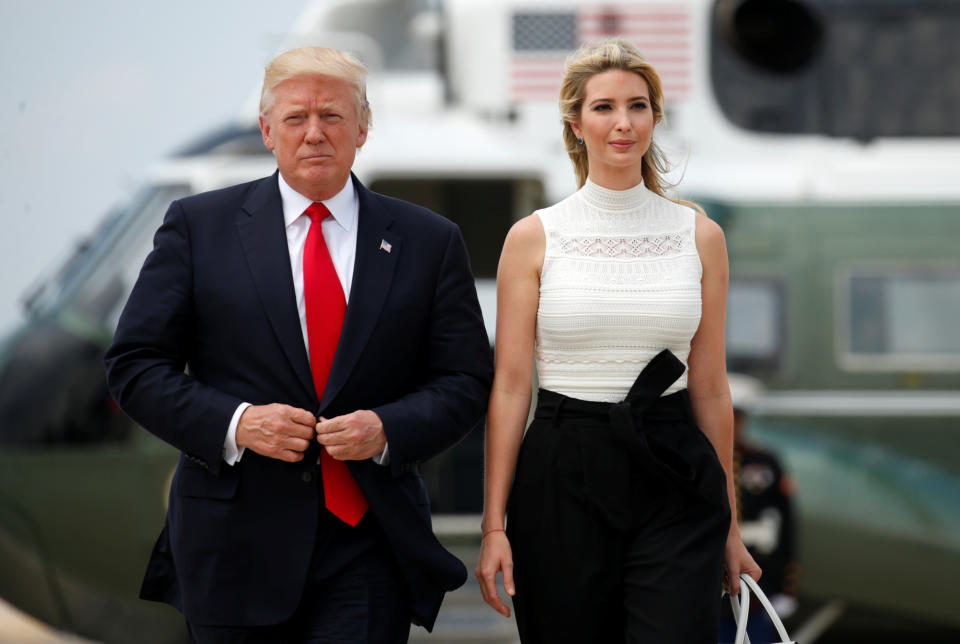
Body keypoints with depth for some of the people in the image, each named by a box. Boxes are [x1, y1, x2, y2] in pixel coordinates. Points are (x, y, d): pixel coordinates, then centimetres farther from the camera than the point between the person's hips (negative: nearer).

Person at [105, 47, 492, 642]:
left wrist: (387, 430, -13)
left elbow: (465, 380, 7)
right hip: (235, 543, 0)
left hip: (368, 548, 0)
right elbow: (136, 365, 2)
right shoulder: (200, 226, 4)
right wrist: (234, 423, -14)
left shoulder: (429, 242, 7)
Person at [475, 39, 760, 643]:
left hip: (673, 484, 0)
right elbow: (509, 387, 1)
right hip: (563, 480, 0)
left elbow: (710, 388, 10)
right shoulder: (534, 237, 1)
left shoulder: (700, 236, 6)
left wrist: (728, 523, 11)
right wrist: (494, 525, -4)